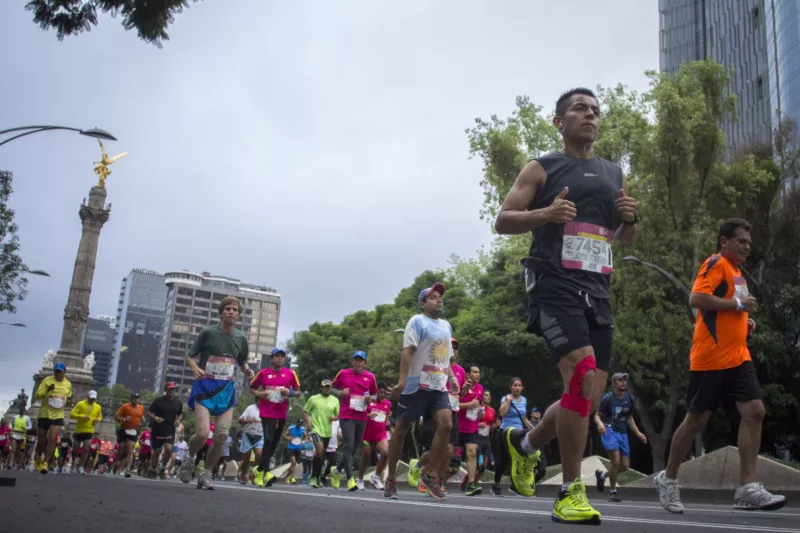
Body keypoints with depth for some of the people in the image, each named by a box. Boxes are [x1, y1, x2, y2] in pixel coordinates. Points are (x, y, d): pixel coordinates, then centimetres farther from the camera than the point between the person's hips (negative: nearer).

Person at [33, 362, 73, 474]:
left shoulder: (68, 384, 4)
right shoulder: (47, 380, -7)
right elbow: (37, 395, -10)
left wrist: (68, 401, 0)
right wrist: (47, 390, -27)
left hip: (58, 416, 1)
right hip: (44, 414, -1)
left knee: (52, 439, -14)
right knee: (42, 440, 11)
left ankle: (45, 464, -13)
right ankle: (37, 461, 35)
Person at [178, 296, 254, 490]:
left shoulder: (240, 337, 6)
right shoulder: (207, 332, -5)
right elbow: (190, 356, 2)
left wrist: (247, 371, -2)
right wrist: (195, 369, -19)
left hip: (226, 389, 4)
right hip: (205, 387, -4)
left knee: (221, 437, -3)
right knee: (202, 433, -16)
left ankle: (206, 474, 16)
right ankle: (189, 460, 17)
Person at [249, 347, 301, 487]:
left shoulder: (290, 373, 4)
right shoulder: (263, 373, 2)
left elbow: (299, 393, 8)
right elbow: (252, 388, 12)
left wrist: (290, 393, -13)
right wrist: (258, 394, -8)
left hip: (281, 414, 3)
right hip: (266, 412, -3)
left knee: (274, 443, 9)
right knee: (269, 440, -15)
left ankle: (259, 470, 24)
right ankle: (265, 472, -4)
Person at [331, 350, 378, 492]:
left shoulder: (370, 376, 6)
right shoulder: (343, 373, 1)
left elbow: (375, 394, 17)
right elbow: (332, 388, 12)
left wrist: (371, 399, -5)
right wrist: (340, 393, -8)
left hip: (362, 417, 4)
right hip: (346, 415, -3)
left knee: (354, 447, 12)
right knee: (348, 446, -13)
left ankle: (338, 471, 33)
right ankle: (350, 479, -15)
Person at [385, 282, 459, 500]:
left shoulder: (446, 325, 19)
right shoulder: (417, 321, -4)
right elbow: (407, 351, -13)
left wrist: (452, 378, 13)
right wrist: (401, 381, -21)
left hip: (439, 387, 6)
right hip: (416, 385, -6)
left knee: (446, 425, -13)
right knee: (401, 429, 1)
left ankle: (430, 475, -2)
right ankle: (391, 479, 13)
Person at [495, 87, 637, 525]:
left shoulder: (614, 174, 20)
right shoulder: (542, 169, 4)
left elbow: (625, 239, 26)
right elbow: (502, 221, 0)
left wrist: (630, 217, 2)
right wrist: (544, 213, -18)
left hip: (598, 292, 7)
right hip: (555, 286, -6)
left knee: (589, 397, 5)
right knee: (582, 375, -24)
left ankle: (524, 443, 33)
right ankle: (570, 493, -13)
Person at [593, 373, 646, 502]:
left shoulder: (630, 399, 8)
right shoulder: (607, 398, -9)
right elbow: (597, 415, -6)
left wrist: (638, 433, 10)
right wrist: (600, 423, -28)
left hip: (622, 433, 6)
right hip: (609, 431, -6)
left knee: (625, 466, 5)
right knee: (616, 461, -19)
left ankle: (602, 475, 33)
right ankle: (613, 491, 0)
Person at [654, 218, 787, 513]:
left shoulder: (737, 273, 20)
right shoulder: (716, 263, -7)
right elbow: (696, 298, -22)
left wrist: (745, 321, 13)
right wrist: (737, 304, -17)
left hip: (738, 357, 8)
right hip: (711, 359, -8)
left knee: (755, 412, -6)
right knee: (696, 420, -1)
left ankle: (748, 488, -4)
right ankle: (667, 479, 16)